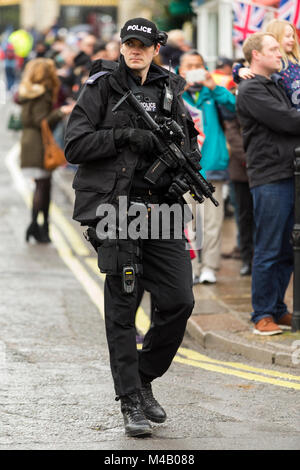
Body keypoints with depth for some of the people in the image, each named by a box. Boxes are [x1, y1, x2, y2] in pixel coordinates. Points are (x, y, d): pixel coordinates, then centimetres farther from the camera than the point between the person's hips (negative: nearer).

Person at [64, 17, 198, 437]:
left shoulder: (168, 91, 13)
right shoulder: (102, 88, 1)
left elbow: (188, 141, 23)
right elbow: (75, 146, -6)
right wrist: (125, 135, -16)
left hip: (160, 208, 4)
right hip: (114, 209, -4)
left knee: (179, 301, 0)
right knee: (123, 306, -2)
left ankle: (144, 379, 20)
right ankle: (131, 403, 3)